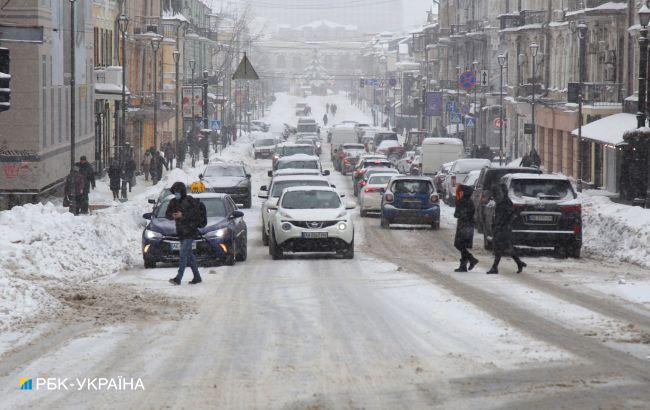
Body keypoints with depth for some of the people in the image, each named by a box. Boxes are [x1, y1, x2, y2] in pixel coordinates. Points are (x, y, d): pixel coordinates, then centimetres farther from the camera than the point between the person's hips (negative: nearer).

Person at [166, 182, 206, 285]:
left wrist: (183, 215, -26)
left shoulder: (190, 201, -11)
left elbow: (196, 214, -18)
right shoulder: (174, 202, 9)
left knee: (183, 255, -13)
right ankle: (197, 277, 20)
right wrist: (172, 215, -14)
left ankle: (178, 278, -17)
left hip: (190, 232, -8)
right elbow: (167, 214, 9)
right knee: (189, 255, 12)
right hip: (181, 233, 8)